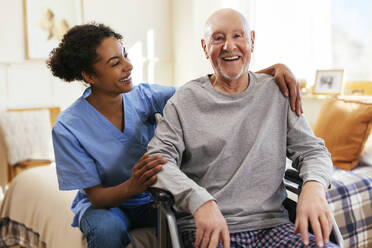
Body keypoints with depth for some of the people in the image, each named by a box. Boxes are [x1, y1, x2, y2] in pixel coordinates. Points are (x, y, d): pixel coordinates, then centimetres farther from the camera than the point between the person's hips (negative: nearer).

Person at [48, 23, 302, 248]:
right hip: (103, 204, -1)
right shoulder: (68, 128, -18)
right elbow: (96, 196, -16)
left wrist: (272, 70, -29)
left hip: (152, 198, 2)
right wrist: (133, 186, -39)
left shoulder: (146, 96, -11)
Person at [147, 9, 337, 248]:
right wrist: (200, 201, -22)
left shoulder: (277, 93, 11)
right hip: (204, 229, -1)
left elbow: (312, 149, 11)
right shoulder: (185, 100, 4)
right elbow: (158, 159, -5)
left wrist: (314, 187, -12)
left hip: (271, 224, 2)